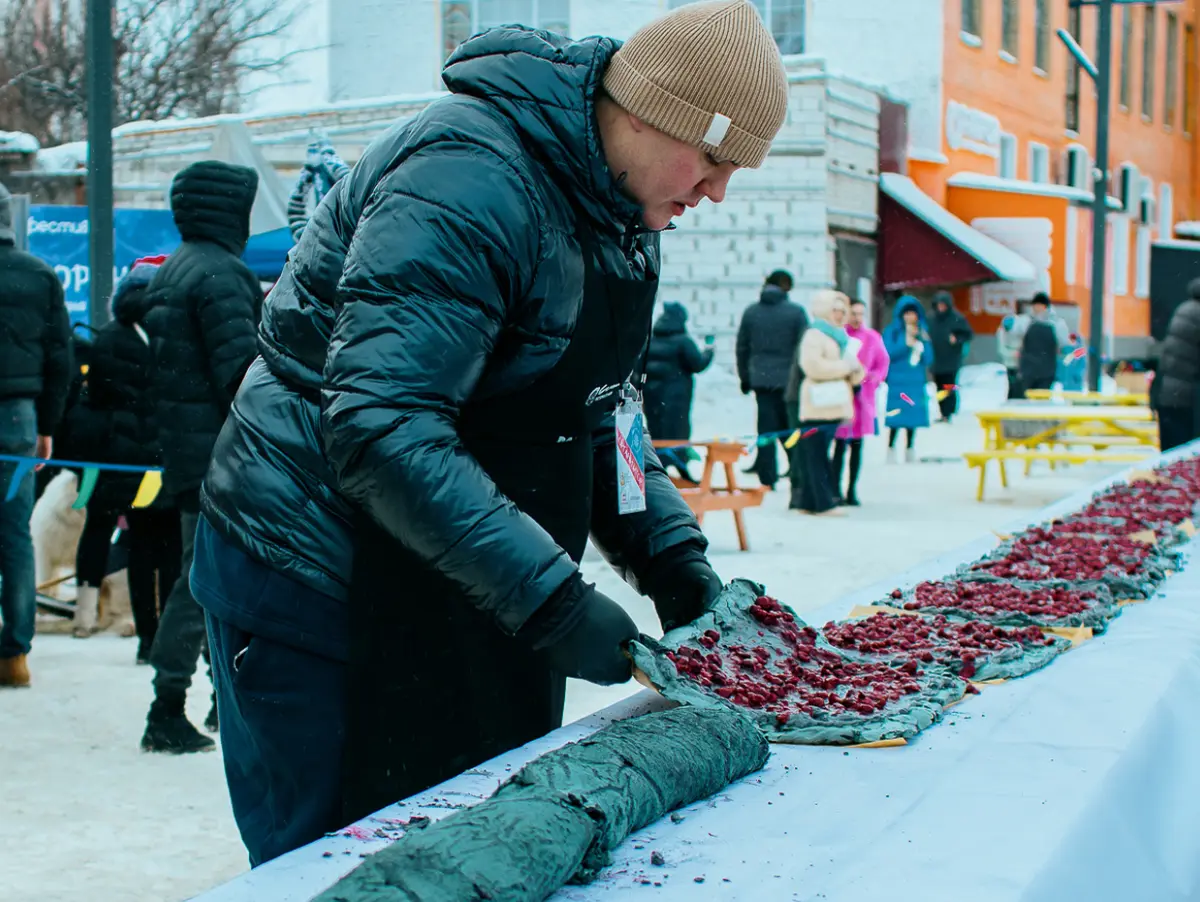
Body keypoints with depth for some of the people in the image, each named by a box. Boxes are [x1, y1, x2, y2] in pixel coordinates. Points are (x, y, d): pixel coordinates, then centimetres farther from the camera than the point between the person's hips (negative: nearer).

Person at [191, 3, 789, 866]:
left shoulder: (622, 212, 6)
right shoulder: (470, 180, -25)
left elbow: (601, 409, 17)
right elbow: (379, 431, -32)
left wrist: (672, 555, 2)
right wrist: (550, 598, -32)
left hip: (456, 589, 9)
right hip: (319, 589, -9)